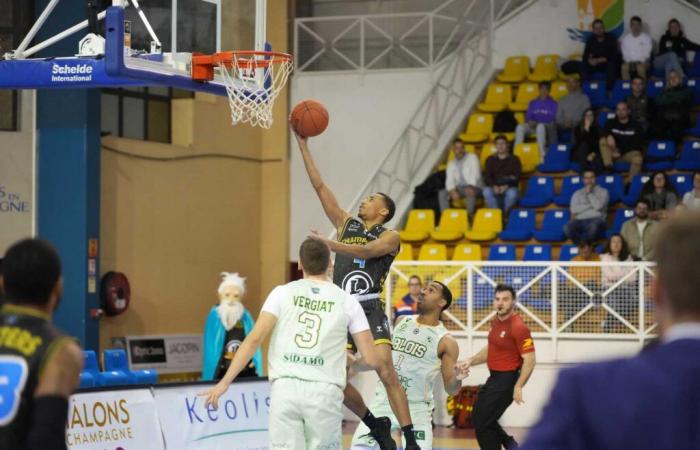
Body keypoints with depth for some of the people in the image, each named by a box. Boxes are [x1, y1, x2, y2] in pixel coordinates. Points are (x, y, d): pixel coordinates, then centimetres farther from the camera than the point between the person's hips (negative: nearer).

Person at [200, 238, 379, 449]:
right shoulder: (347, 301, 8)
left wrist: (225, 382, -2)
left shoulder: (283, 292, 7)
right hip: (324, 392, 0)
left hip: (285, 387, 0)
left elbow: (254, 338, -3)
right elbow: (371, 359, 6)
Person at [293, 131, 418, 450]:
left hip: (370, 310, -5)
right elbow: (319, 186, 15)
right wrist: (303, 145, 11)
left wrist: (332, 245, -33)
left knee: (386, 373, -16)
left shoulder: (389, 237, 3)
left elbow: (367, 250, -19)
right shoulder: (346, 224, 17)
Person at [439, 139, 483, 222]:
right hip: (459, 188, 4)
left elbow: (475, 173, -13)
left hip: (474, 187, -4)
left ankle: (470, 216, -40)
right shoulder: (451, 164, 14)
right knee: (442, 193, -17)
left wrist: (471, 186, -30)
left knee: (470, 192, -39)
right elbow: (449, 181, 3)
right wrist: (452, 191, -19)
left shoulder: (472, 158, 2)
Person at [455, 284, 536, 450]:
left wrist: (518, 387, -30)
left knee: (482, 423, -7)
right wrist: (470, 361, 8)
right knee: (478, 418, 19)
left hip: (506, 380, -10)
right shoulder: (496, 321, 7)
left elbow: (529, 359, -23)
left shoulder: (518, 327, -20)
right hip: (494, 378, 10)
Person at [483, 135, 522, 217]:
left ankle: (505, 214, -17)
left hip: (510, 188, -1)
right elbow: (487, 177, 4)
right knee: (487, 191, -34)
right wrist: (494, 186, -19)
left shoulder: (514, 159, 8)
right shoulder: (490, 160, 13)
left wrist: (506, 186, -20)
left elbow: (517, 176, -1)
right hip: (494, 188, 1)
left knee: (512, 193, -38)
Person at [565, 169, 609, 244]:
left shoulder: (603, 191, 14)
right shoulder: (577, 193, 20)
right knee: (567, 228, -33)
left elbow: (598, 206, -6)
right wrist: (591, 205, -1)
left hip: (596, 219, -2)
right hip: (580, 221, 2)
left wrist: (589, 193, 3)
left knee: (594, 226, -42)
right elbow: (574, 209, 2)